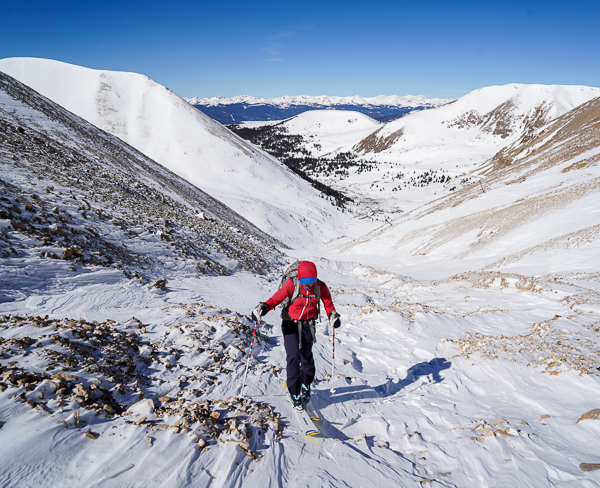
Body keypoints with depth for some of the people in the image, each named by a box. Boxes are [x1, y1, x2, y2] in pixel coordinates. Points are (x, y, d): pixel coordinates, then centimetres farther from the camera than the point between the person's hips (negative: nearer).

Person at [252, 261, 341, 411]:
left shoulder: (320, 287, -14)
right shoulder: (291, 284, -23)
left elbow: (328, 304, -2)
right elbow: (276, 298, -21)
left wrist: (333, 315, -20)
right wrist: (263, 307, -38)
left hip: (308, 325, 3)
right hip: (290, 325, -3)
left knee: (307, 357, 15)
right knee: (294, 357, -11)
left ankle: (305, 387, 41)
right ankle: (295, 395, 4)